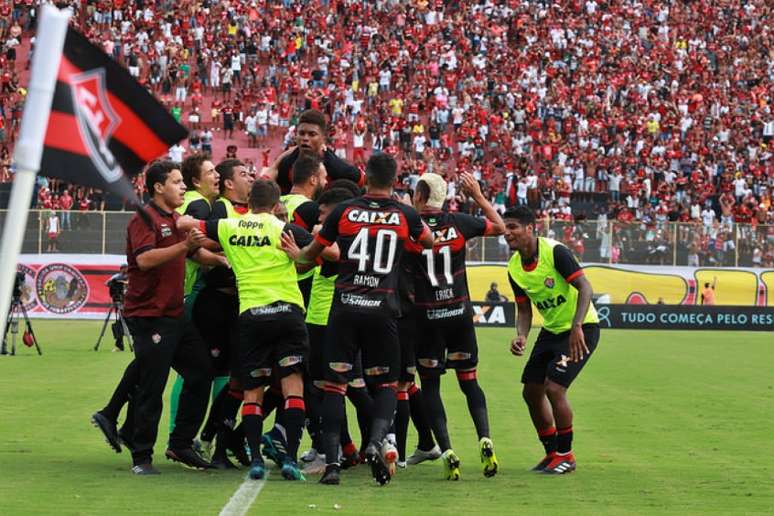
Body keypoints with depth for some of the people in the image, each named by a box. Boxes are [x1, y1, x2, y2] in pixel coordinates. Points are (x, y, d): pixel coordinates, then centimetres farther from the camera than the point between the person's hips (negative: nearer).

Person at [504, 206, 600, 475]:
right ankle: (552, 453, 23)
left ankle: (566, 455, -1)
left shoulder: (555, 252, -22)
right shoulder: (514, 268, 0)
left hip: (581, 329, -8)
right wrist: (521, 336, -12)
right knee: (531, 392, 6)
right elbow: (524, 310, 8)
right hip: (551, 330, 8)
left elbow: (585, 288, -26)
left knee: (554, 388, -18)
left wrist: (577, 327, -37)